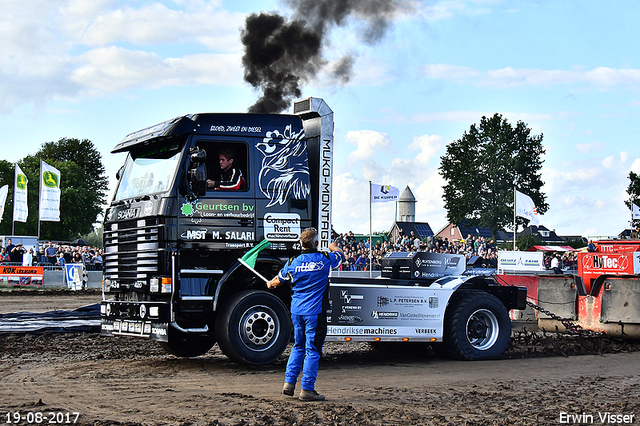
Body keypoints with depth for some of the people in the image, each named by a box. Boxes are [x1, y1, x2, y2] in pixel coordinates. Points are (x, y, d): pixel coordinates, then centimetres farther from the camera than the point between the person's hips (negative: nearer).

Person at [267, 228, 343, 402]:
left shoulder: (293, 262, 1)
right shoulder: (325, 259, -5)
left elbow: (277, 282, 16)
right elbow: (339, 253, 19)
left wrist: (270, 284, 40)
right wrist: (332, 247, 43)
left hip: (296, 311, 4)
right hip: (315, 312, -4)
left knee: (298, 346, 19)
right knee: (312, 350, 0)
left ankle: (289, 382, 15)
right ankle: (307, 389, 0)